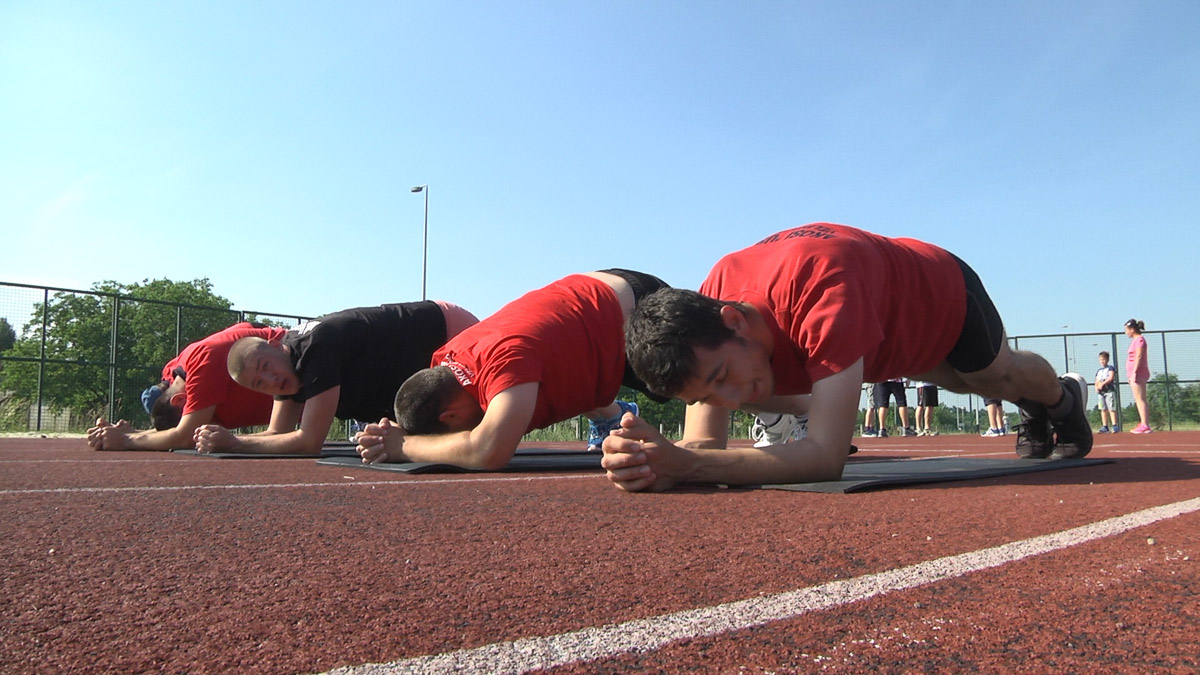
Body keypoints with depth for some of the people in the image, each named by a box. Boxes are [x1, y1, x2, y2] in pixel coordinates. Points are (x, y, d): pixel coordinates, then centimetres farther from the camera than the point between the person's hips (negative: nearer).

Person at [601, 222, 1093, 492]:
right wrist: (659, 463, -56)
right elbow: (703, 444, -32)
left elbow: (828, 455, -54)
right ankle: (1034, 414, 69)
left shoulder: (822, 288, -52)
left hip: (947, 295, -5)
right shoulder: (705, 326, -34)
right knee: (961, 384, 34)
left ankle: (1066, 398, 64)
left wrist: (688, 464, -63)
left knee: (1003, 377, 27)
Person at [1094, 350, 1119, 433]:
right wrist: (1096, 387, 1)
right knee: (1103, 409, 4)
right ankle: (1105, 426, 6)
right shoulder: (1098, 371, 21)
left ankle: (1114, 425, -11)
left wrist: (1102, 383, -14)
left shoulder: (1111, 367, 4)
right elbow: (1096, 382, 21)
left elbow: (1111, 377, -9)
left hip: (1109, 390, -6)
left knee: (1111, 408, -11)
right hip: (1100, 392, 6)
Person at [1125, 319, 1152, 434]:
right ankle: (1144, 424, 12)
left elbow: (1139, 357, -17)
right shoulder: (1135, 340, 21)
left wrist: (1134, 372, -22)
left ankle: (1145, 425, -15)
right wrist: (1131, 375, 20)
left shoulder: (1139, 339, -8)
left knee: (1140, 399, -12)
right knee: (1139, 400, 10)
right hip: (1134, 374, 10)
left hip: (1138, 373, -10)